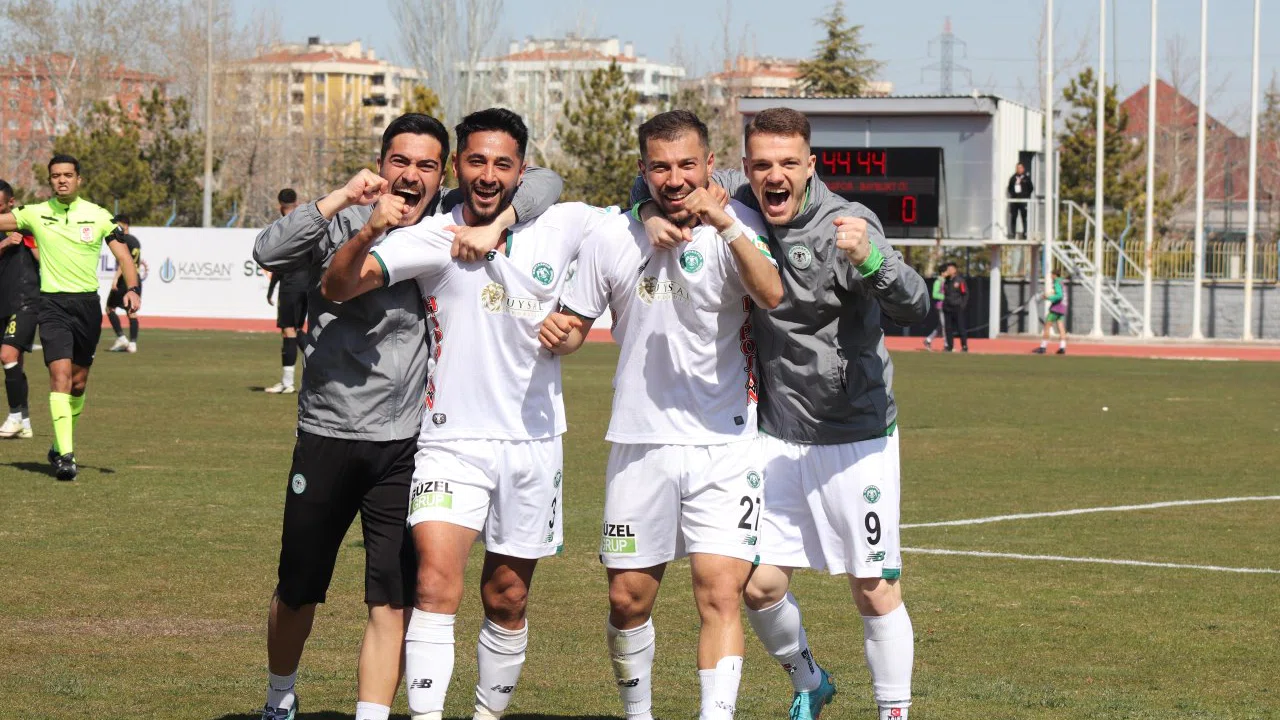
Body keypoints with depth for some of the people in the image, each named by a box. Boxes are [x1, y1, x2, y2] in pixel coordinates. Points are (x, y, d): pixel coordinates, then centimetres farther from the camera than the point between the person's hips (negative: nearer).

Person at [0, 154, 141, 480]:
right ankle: (65, 454, -20)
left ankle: (61, 446, 30)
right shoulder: (35, 213, 1)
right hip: (53, 304, -2)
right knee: (60, 374, -17)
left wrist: (133, 289, -12)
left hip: (87, 305, 2)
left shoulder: (98, 216, 2)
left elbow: (124, 257, 2)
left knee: (78, 383, 8)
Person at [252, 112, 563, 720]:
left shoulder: (451, 222, 3)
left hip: (405, 441, 1)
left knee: (393, 601, -7)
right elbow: (268, 253, -19)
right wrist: (340, 198, -25)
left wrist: (495, 225, -16)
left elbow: (543, 183, 1)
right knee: (297, 592, 13)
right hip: (328, 435, 0)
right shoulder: (341, 224, -3)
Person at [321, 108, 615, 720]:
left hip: (534, 444, 3)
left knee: (507, 600, 12)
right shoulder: (434, 238, -6)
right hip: (453, 441, -3)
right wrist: (369, 233, -32)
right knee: (436, 583, -21)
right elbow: (337, 287, -14)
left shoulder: (561, 227, 2)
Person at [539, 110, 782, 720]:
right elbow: (576, 323, 14)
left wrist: (726, 228, -38)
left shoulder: (736, 225, -7)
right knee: (628, 599, 9)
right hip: (640, 444, 3)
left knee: (720, 594, -14)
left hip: (725, 445, -3)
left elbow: (773, 295, -25)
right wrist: (557, 334, -9)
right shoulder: (612, 239, 2)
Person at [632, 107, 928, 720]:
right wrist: (652, 216, -15)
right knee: (760, 585, 3)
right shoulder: (734, 201, -6)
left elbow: (914, 308, -29)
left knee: (876, 590, -1)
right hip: (775, 435, 4)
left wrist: (868, 259, -49)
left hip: (856, 439, -4)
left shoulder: (846, 225, -19)